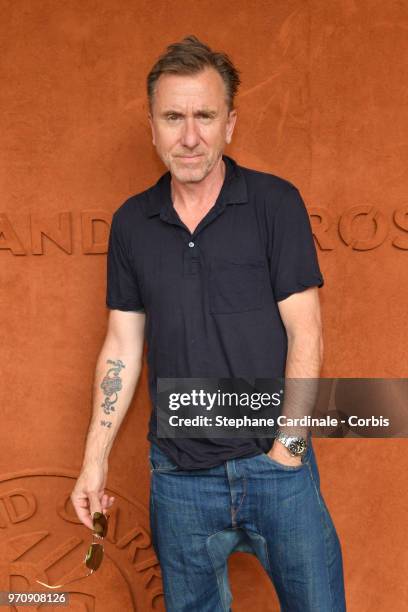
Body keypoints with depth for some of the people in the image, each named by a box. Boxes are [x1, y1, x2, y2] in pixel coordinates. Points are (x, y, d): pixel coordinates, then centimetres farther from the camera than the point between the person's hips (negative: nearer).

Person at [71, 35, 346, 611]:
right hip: (179, 474, 3)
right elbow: (123, 346, 7)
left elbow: (306, 335, -7)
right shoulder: (131, 222, 3)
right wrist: (95, 458, 4)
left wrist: (287, 446, -10)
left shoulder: (275, 202, -6)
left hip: (276, 464, -2)